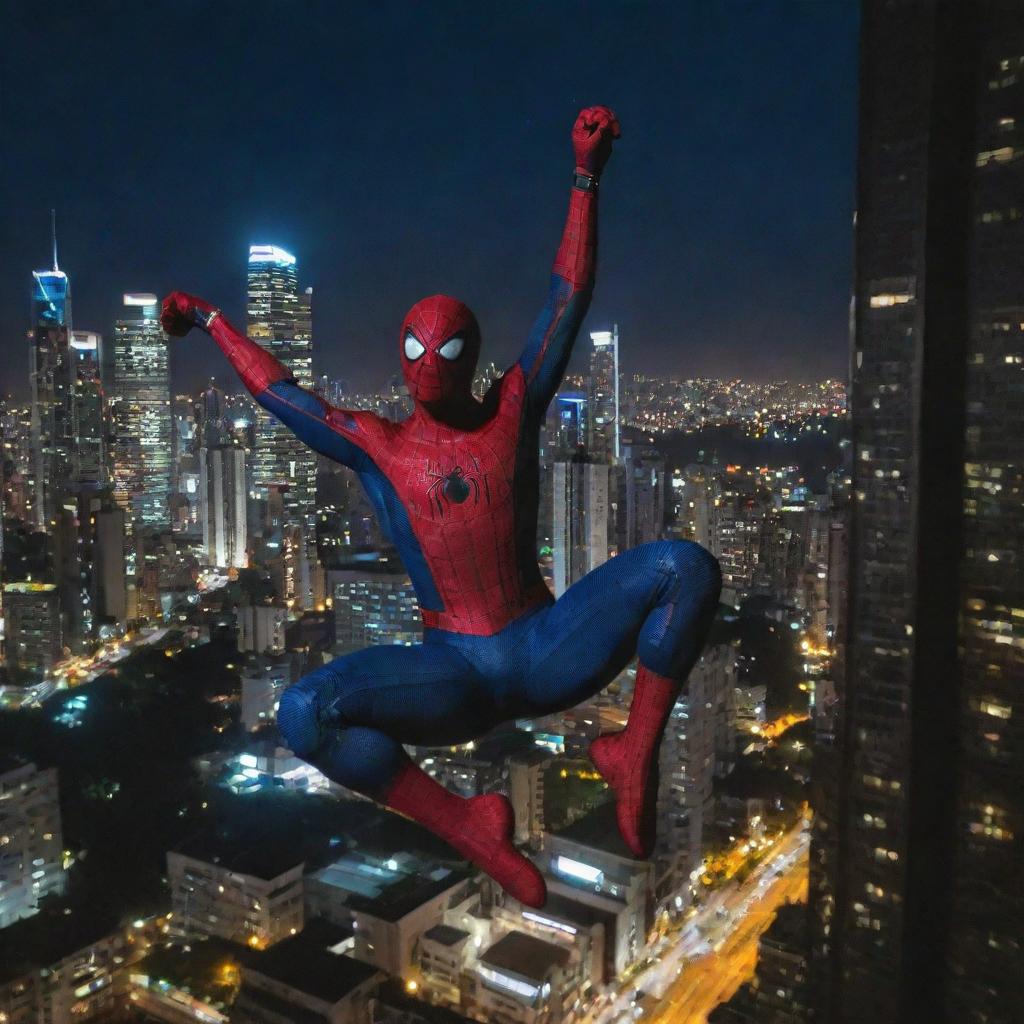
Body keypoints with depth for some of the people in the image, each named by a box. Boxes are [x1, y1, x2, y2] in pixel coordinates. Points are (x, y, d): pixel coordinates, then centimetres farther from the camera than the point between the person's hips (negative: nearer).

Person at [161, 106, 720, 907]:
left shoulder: (515, 410, 4)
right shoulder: (374, 445, 5)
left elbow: (569, 298, 3)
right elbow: (277, 391, 18)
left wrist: (586, 177, 1)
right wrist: (211, 320, 30)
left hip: (551, 649, 1)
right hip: (454, 675, 0)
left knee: (687, 565, -23)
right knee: (306, 713, -28)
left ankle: (637, 752, -13)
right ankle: (468, 828, -11)